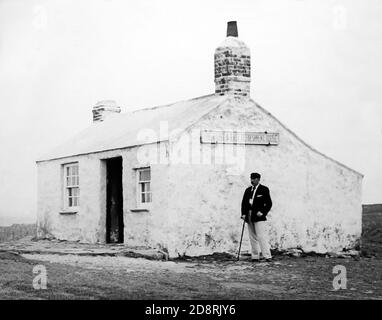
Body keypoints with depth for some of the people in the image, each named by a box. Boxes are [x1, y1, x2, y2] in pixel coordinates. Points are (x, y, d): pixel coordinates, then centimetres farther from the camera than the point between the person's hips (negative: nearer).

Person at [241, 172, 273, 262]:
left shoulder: (264, 190, 1)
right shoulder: (248, 190, 15)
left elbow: (269, 203, 0)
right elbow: (244, 202, 16)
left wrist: (263, 212, -11)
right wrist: (243, 213, 3)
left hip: (259, 217, -5)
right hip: (249, 217, 5)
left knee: (262, 237, -12)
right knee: (252, 238, 6)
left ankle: (267, 256, -12)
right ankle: (255, 257, 9)